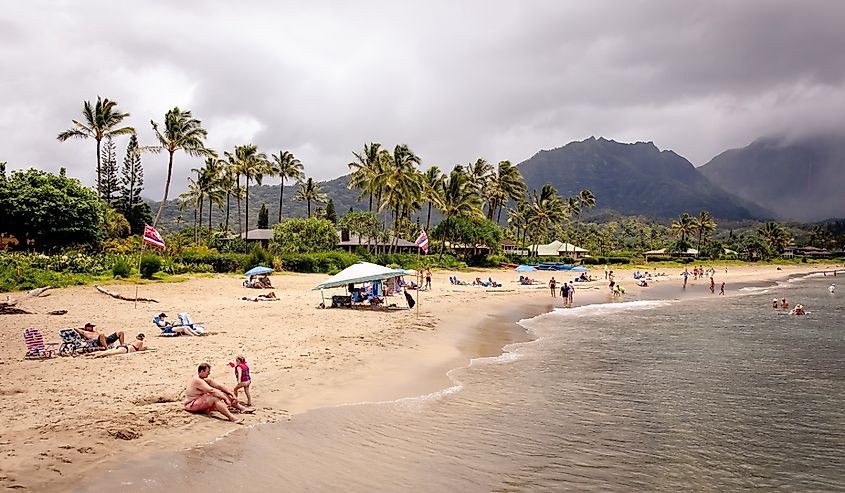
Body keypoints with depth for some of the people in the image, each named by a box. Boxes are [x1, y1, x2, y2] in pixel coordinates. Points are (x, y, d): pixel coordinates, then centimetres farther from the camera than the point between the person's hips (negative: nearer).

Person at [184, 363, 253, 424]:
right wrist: (225, 398, -32)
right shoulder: (197, 380, -24)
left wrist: (232, 393, -4)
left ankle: (241, 408, -2)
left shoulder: (206, 379, 5)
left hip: (201, 401, 10)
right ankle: (231, 417, -47)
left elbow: (219, 386, 5)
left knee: (222, 393, 0)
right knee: (214, 398, -33)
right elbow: (212, 390, -30)